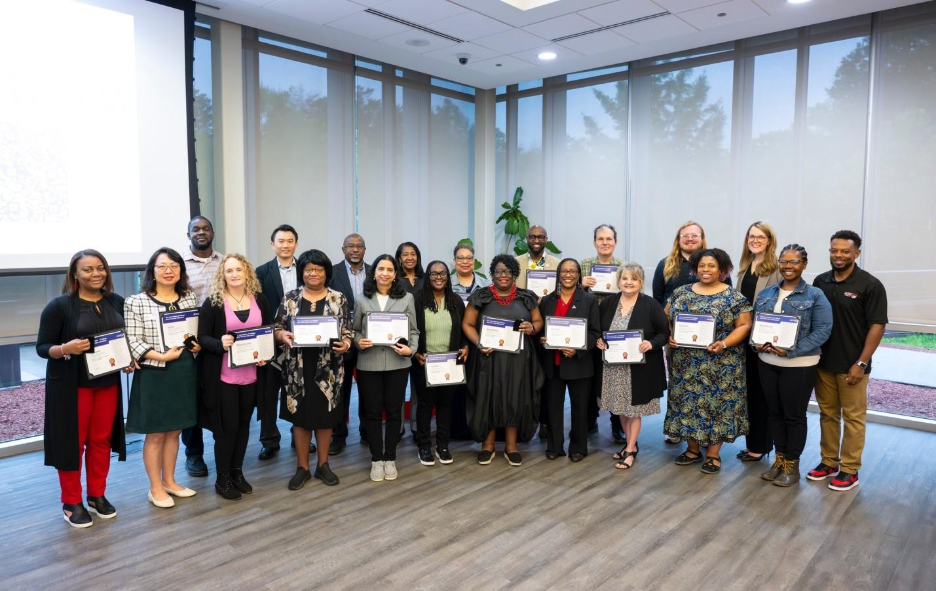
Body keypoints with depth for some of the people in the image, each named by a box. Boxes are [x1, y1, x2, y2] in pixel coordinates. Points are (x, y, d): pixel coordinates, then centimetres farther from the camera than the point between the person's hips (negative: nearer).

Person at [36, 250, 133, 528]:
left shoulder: (117, 302, 4)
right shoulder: (59, 306, -10)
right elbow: (41, 346, -9)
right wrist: (65, 349, -28)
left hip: (108, 383, 4)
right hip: (71, 385, -4)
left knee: (101, 439, 12)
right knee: (72, 442, 4)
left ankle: (97, 495, 27)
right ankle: (71, 503, 18)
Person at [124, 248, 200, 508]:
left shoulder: (190, 298, 7)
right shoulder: (136, 302, -7)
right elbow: (132, 342, -11)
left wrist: (198, 345, -7)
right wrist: (162, 356, -20)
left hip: (185, 372, 5)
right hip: (154, 374, -4)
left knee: (174, 430, 16)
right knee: (155, 433, 7)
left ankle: (169, 480, 30)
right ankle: (155, 488, 21)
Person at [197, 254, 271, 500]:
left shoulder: (259, 300, 4)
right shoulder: (212, 302, -7)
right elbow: (202, 337, -7)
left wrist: (266, 354, -5)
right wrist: (220, 343, -27)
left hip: (251, 374, 4)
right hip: (223, 376, -4)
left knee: (244, 424, 13)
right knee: (227, 426, 2)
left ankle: (237, 472, 29)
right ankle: (222, 479, 18)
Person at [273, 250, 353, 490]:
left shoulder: (338, 298, 2)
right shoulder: (290, 297, 3)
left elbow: (347, 331, 3)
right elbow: (276, 327, 4)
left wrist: (345, 343, -17)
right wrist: (283, 335, -17)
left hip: (328, 368, 0)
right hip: (298, 368, 0)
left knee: (325, 416, 9)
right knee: (300, 416, 7)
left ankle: (323, 464, 25)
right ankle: (302, 467, 21)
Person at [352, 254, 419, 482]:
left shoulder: (407, 299, 4)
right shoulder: (361, 300, 4)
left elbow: (414, 331, 5)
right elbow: (355, 330, 8)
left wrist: (411, 349, -12)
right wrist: (358, 342, -12)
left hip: (397, 363, 0)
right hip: (369, 364, 0)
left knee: (394, 411, 8)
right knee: (372, 412, 7)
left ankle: (390, 459, 22)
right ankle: (376, 460, 21)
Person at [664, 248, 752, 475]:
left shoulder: (733, 296, -4)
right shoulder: (681, 293, 6)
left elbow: (744, 325, -5)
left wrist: (724, 343, -19)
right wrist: (669, 337, -8)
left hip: (720, 364, -3)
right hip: (686, 363, 3)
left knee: (717, 403, 2)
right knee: (687, 402, 8)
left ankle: (713, 454, 14)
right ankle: (692, 449, 23)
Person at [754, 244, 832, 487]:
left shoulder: (815, 295, -7)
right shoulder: (766, 293, 8)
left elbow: (822, 330, -13)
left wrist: (791, 351, -22)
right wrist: (756, 344, -9)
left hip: (798, 365, -4)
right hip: (767, 363, 5)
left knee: (794, 415, 6)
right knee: (775, 412, 13)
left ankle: (792, 465, 20)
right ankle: (779, 459, 28)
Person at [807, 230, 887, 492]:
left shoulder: (870, 285, -8)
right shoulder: (820, 282, 6)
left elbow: (877, 326, -10)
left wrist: (861, 363, -14)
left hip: (851, 365, -5)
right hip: (822, 362, 5)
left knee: (853, 417, 5)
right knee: (827, 414, 13)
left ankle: (849, 470, 14)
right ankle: (828, 462, 25)